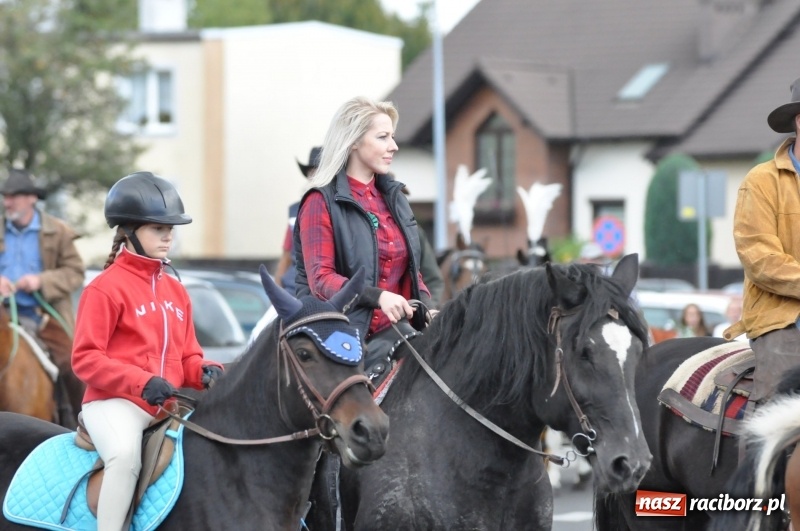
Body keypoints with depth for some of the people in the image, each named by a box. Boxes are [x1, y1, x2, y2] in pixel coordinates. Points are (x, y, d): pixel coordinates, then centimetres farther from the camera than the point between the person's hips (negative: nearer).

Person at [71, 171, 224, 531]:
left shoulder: (175, 291, 17)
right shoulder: (106, 288, -5)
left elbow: (187, 356, 22)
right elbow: (85, 359, -10)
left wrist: (206, 373, -4)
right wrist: (141, 383, -22)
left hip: (169, 405, 7)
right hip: (115, 403, -7)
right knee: (126, 452, -35)